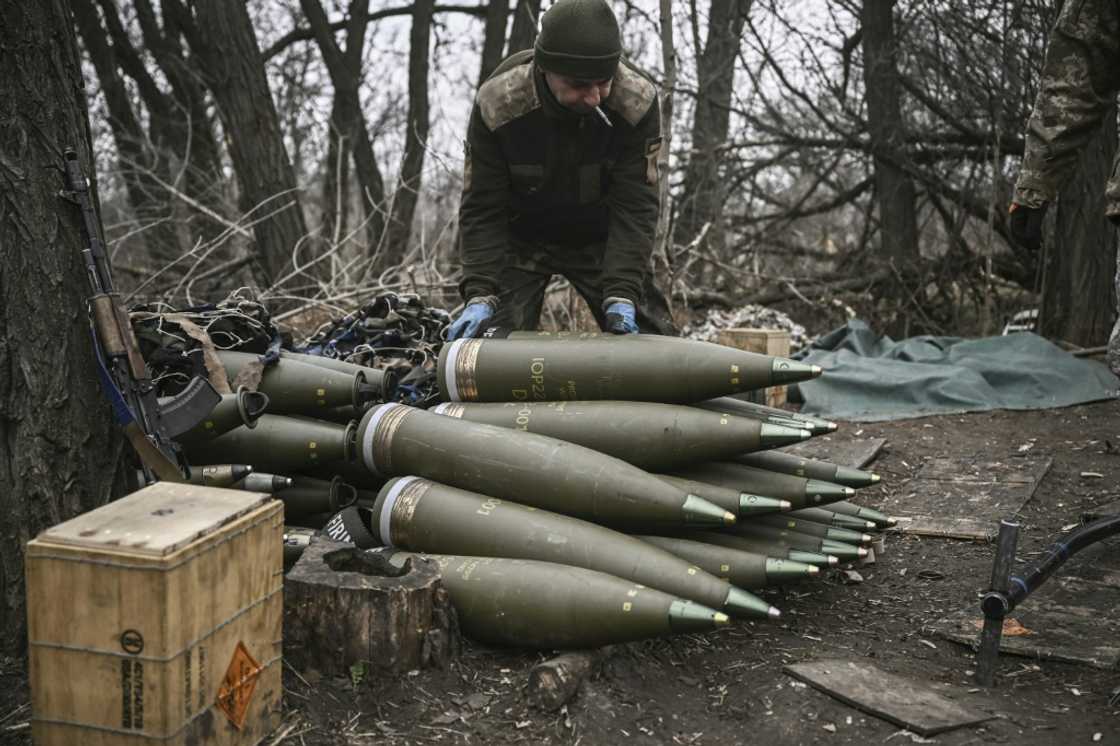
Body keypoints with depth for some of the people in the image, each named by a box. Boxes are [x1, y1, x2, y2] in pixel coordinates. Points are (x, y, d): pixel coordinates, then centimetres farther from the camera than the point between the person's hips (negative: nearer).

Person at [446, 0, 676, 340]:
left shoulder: (638, 102, -27)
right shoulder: (496, 104, -28)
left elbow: (634, 206, -24)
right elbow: (482, 209, -20)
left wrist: (620, 294, -33)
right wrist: (480, 295, -31)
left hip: (600, 238, 1)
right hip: (520, 238, -1)